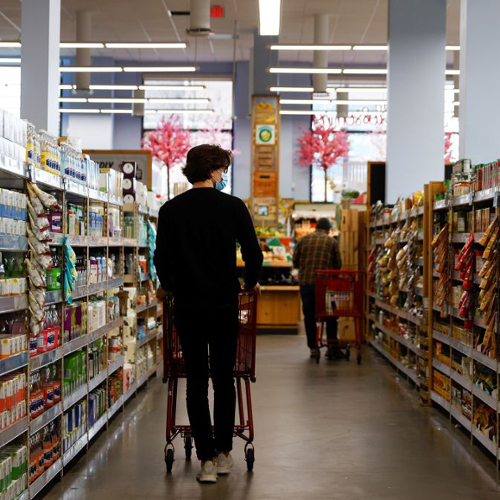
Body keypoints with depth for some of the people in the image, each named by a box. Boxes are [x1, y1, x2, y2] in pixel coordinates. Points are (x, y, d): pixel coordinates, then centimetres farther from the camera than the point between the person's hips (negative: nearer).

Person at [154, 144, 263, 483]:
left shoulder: (171, 210, 0)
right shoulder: (234, 206, -2)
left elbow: (162, 258, 2)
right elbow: (253, 254, 1)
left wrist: (169, 286, 22)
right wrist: (251, 283, 21)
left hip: (188, 303, 0)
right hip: (225, 303, 0)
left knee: (196, 381, 4)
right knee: (224, 378, 12)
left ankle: (207, 459, 3)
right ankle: (223, 453, 18)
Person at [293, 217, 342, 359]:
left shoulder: (303, 240, 8)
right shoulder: (331, 241, 4)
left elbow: (295, 262, 9)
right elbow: (338, 264, 4)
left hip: (305, 282, 2)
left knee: (309, 315, 9)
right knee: (330, 315, 9)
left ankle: (313, 347, 8)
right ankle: (332, 346, 5)